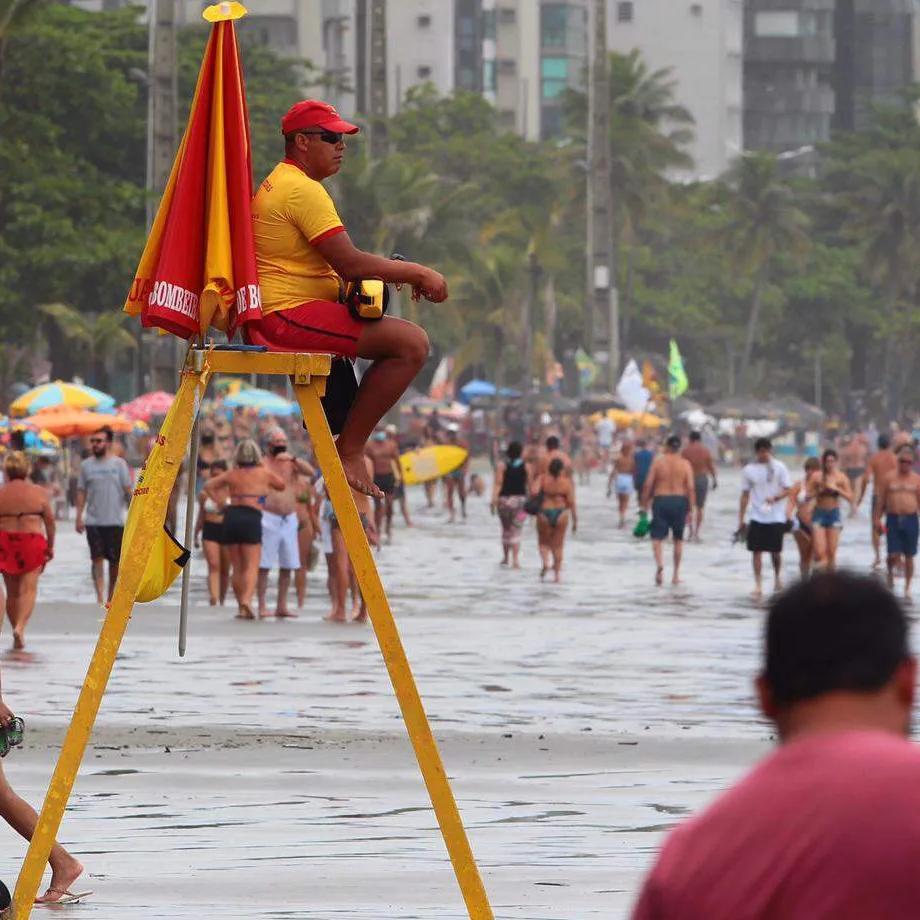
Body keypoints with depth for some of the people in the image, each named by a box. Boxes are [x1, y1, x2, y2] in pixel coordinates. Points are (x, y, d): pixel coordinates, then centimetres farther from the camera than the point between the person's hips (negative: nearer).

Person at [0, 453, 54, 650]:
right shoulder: (39, 493, -2)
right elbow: (50, 521, 2)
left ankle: (16, 630, 17)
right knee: (28, 589, -5)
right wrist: (50, 545, 13)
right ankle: (20, 627, -24)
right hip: (32, 540, -2)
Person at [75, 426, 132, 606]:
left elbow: (128, 490, 3)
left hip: (115, 521, 0)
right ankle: (100, 596, -10)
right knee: (97, 559, -8)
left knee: (115, 560, 6)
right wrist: (79, 517, 0)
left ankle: (111, 596, 19)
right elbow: (81, 492, 7)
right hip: (93, 521, 0)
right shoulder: (86, 465, 5)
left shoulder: (119, 464, 2)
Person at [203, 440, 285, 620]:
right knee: (252, 566, -6)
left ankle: (241, 605, 14)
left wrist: (221, 504, 13)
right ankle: (246, 600, -29)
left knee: (236, 567, 13)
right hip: (251, 518, -3)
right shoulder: (263, 473, 4)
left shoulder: (232, 474, 10)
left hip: (231, 516, 3)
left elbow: (208, 486, 10)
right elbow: (282, 486, 21)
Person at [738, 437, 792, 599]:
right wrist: (741, 520, 6)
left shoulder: (779, 467, -1)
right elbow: (745, 496, 7)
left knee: (775, 551, 5)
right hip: (756, 517, 1)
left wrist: (775, 497, -22)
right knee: (757, 551, -3)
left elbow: (787, 490, -1)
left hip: (776, 517, -1)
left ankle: (777, 577, 32)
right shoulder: (749, 470, 3)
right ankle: (758, 585, 0)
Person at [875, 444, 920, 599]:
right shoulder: (889, 478, 4)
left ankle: (907, 588, 15)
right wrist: (877, 519, 1)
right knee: (894, 554, -8)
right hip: (893, 519, -1)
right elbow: (881, 501, 6)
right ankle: (890, 572, 25)